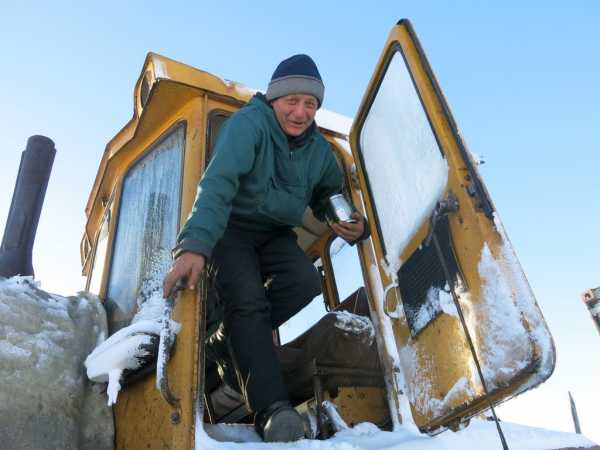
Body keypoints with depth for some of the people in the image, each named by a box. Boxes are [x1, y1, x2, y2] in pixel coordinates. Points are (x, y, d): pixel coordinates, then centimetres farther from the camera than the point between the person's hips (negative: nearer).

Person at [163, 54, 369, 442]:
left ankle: (229, 345, -7)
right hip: (231, 229, -5)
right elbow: (218, 184, -33)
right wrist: (195, 246, -48)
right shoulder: (249, 123, -19)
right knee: (246, 299, -27)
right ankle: (272, 409, -26)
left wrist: (354, 227, -13)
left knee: (306, 282, -22)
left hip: (275, 236, 5)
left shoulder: (319, 149, 1)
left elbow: (331, 202, 11)